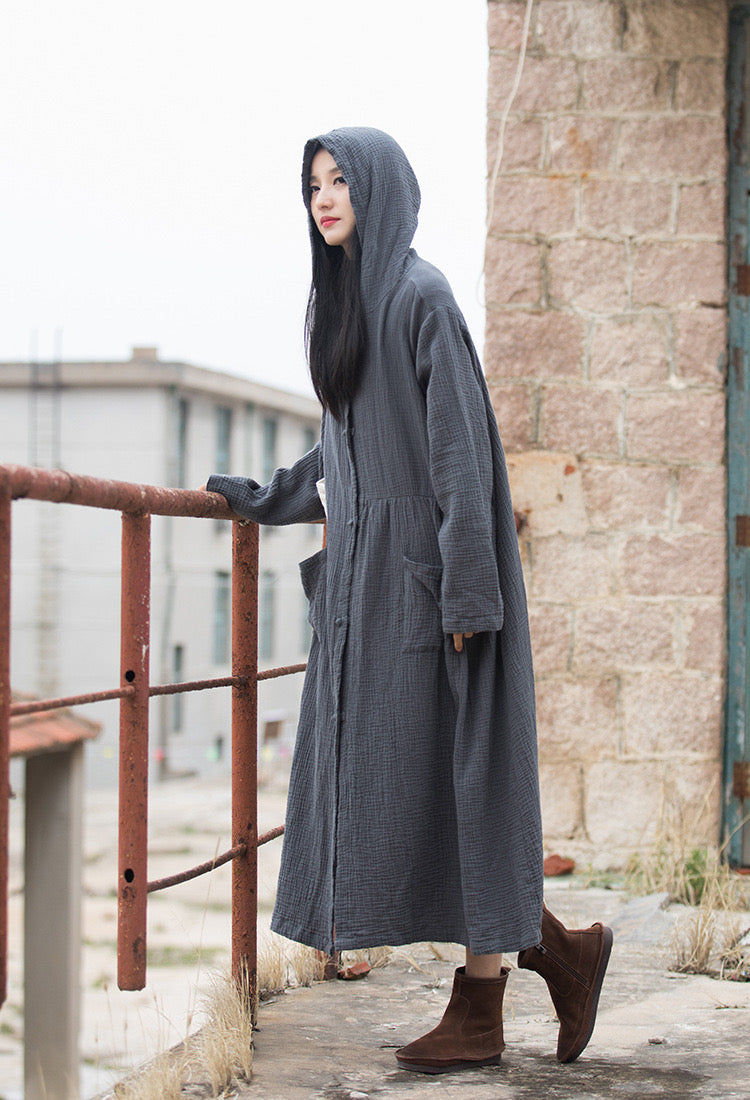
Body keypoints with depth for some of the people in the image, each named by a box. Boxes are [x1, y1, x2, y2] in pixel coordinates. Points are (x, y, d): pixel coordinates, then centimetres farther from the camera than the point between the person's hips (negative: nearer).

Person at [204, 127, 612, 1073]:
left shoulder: (420, 296, -10)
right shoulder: (335, 301, 16)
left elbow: (460, 442, -16)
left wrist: (467, 590, -20)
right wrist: (269, 501, 28)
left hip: (422, 565, -9)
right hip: (365, 569, 9)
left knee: (439, 772, -5)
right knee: (380, 774, 7)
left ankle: (479, 1012, 4)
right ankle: (560, 953, 16)